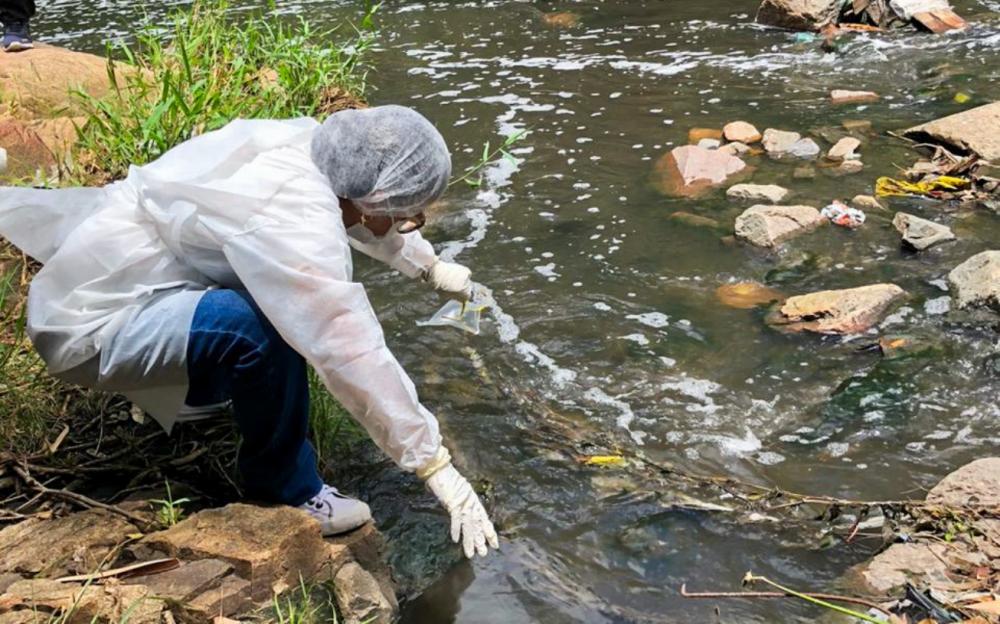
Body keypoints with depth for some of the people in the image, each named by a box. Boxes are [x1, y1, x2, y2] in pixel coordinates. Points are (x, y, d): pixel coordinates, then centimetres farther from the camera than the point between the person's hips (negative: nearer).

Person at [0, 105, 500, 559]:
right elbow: (354, 356, -32)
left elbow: (364, 211, 15)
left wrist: (432, 268, 30)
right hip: (88, 326, -9)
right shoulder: (294, 223, -32)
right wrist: (438, 469, -24)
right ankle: (285, 492, -7)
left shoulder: (312, 147, -6)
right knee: (260, 328, -30)